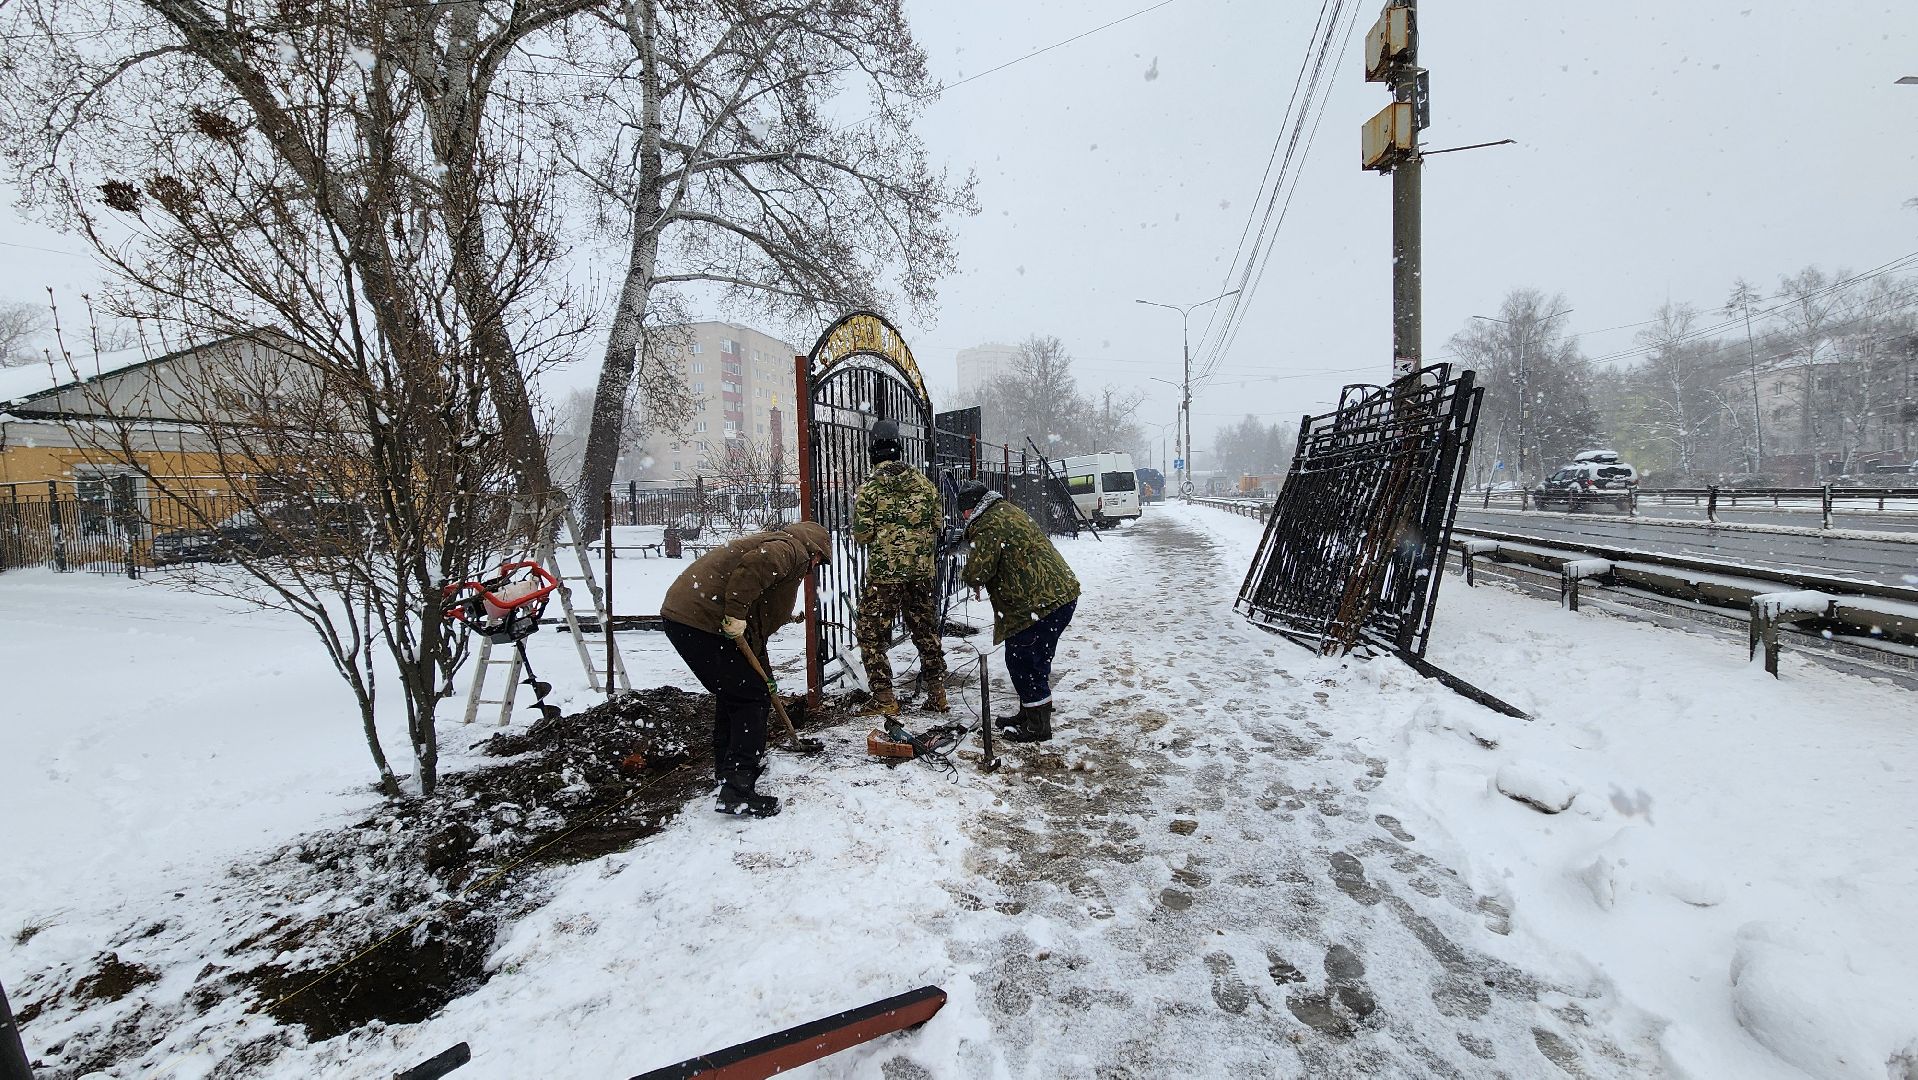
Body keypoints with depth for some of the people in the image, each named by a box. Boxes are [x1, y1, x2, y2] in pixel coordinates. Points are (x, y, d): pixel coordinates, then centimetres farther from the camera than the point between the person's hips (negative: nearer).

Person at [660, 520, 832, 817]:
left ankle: (726, 772, 40)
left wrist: (764, 674, 35)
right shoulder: (793, 548, -2)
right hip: (702, 621, -11)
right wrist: (736, 614, -21)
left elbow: (759, 624, 32)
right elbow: (753, 566, -27)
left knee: (733, 694, 25)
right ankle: (737, 792, -2)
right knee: (752, 699, -4)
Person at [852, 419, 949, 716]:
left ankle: (884, 698, 8)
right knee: (927, 632, 16)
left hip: (883, 573, -4)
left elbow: (862, 535, -9)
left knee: (872, 635, 9)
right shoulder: (923, 482, 2)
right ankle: (937, 693, 21)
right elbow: (938, 522, 7)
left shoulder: (868, 490, -9)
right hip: (922, 571, 4)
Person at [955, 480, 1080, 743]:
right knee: (1033, 661, 19)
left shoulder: (990, 525, -14)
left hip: (1042, 601, -10)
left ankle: (1037, 726, 9)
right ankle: (1028, 715, 32)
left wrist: (966, 576, 5)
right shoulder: (1007, 511, 19)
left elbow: (976, 573, -18)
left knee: (1022, 660, -1)